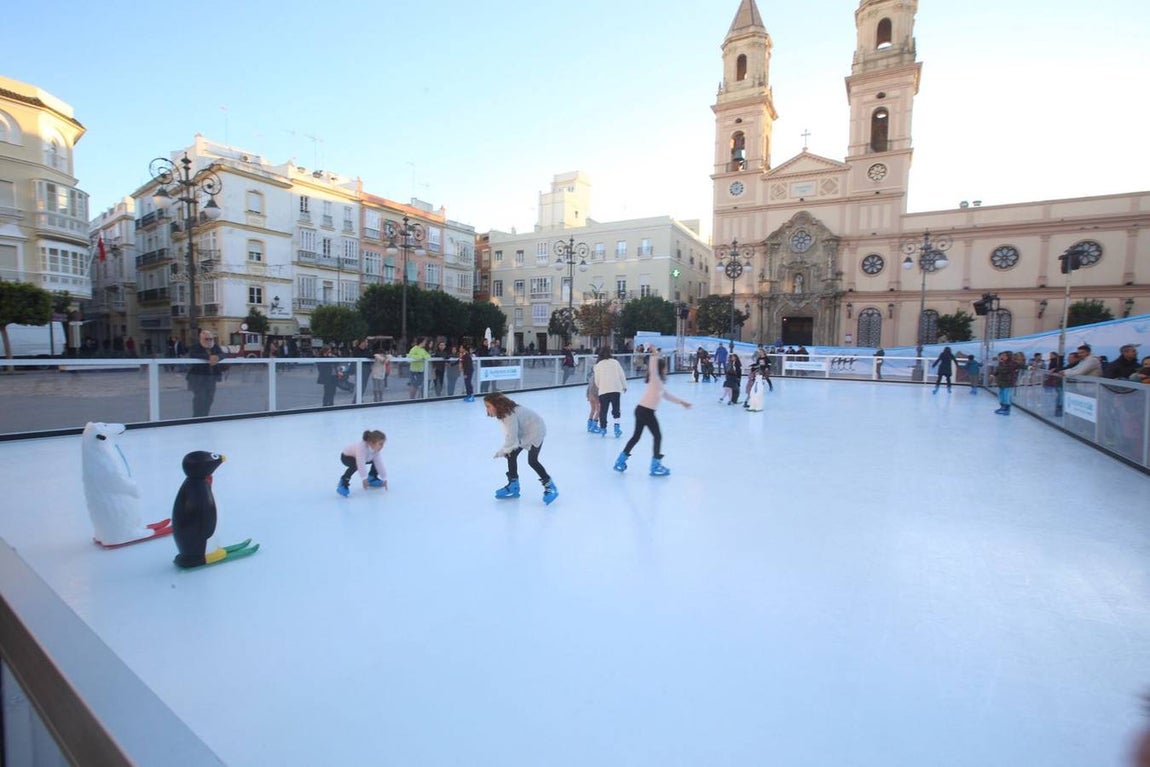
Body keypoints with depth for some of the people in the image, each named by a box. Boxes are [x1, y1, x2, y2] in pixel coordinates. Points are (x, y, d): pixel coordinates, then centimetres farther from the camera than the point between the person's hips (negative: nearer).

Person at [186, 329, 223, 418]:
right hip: (198, 378, -5)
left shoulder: (216, 347, 9)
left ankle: (204, 417, 22)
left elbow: (222, 354, -6)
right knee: (199, 399, -11)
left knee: (209, 399, 9)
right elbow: (192, 355, -26)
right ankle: (197, 418, -4)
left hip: (211, 378, 5)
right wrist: (208, 357, -37)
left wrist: (217, 357, -30)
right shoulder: (195, 348, -6)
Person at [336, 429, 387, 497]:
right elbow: (361, 464, -49)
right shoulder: (361, 447, -43)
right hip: (346, 457, -7)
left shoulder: (376, 448, -22)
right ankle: (343, 483, -19)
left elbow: (379, 464, -19)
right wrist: (364, 479, -52)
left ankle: (372, 478, 22)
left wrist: (384, 479, -19)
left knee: (377, 461, 2)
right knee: (355, 465, -37)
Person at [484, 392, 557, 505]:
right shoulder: (503, 412, -4)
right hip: (523, 432, 10)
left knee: (532, 461, -14)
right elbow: (508, 433, -1)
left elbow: (512, 438, -33)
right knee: (511, 455, 6)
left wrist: (501, 451, -20)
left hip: (535, 431, -10)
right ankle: (513, 485, 19)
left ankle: (550, 486, 1)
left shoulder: (510, 415, -33)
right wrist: (507, 449, -11)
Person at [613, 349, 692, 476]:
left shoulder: (659, 382, 17)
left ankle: (620, 461, 22)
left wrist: (681, 401, 30)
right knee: (658, 436, 2)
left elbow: (667, 395, 27)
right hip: (646, 411, -9)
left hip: (641, 410, 9)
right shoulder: (655, 379, -8)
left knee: (636, 436, 16)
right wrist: (654, 355, -39)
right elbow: (653, 367, -28)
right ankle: (655, 466, 9)